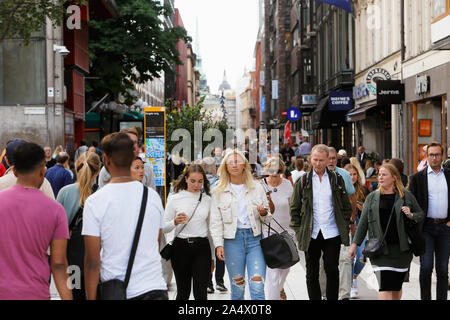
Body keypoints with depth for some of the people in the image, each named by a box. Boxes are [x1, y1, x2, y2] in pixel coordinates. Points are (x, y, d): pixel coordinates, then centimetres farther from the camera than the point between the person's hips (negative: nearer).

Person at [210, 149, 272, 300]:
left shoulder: (257, 187, 9)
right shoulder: (219, 191, 6)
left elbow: (267, 218, 14)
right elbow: (215, 222, 4)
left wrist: (264, 213, -9)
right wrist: (218, 244, -8)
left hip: (255, 238, 0)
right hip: (232, 240, 0)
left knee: (257, 287, -9)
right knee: (237, 288, 5)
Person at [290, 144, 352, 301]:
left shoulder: (337, 179, 5)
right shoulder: (303, 181, 4)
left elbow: (346, 206, 9)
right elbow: (294, 208, 6)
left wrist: (345, 227, 2)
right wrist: (298, 230, -1)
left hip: (332, 233, 0)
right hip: (311, 235, 0)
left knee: (332, 270, 2)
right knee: (312, 273, 7)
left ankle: (332, 298, 13)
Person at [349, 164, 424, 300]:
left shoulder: (407, 196, 6)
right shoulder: (372, 197, 9)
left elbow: (421, 214, 13)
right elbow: (363, 222, 10)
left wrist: (411, 216, -9)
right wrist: (355, 244, 6)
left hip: (401, 248, 1)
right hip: (380, 250, -1)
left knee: (397, 286, 10)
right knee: (385, 287, -11)